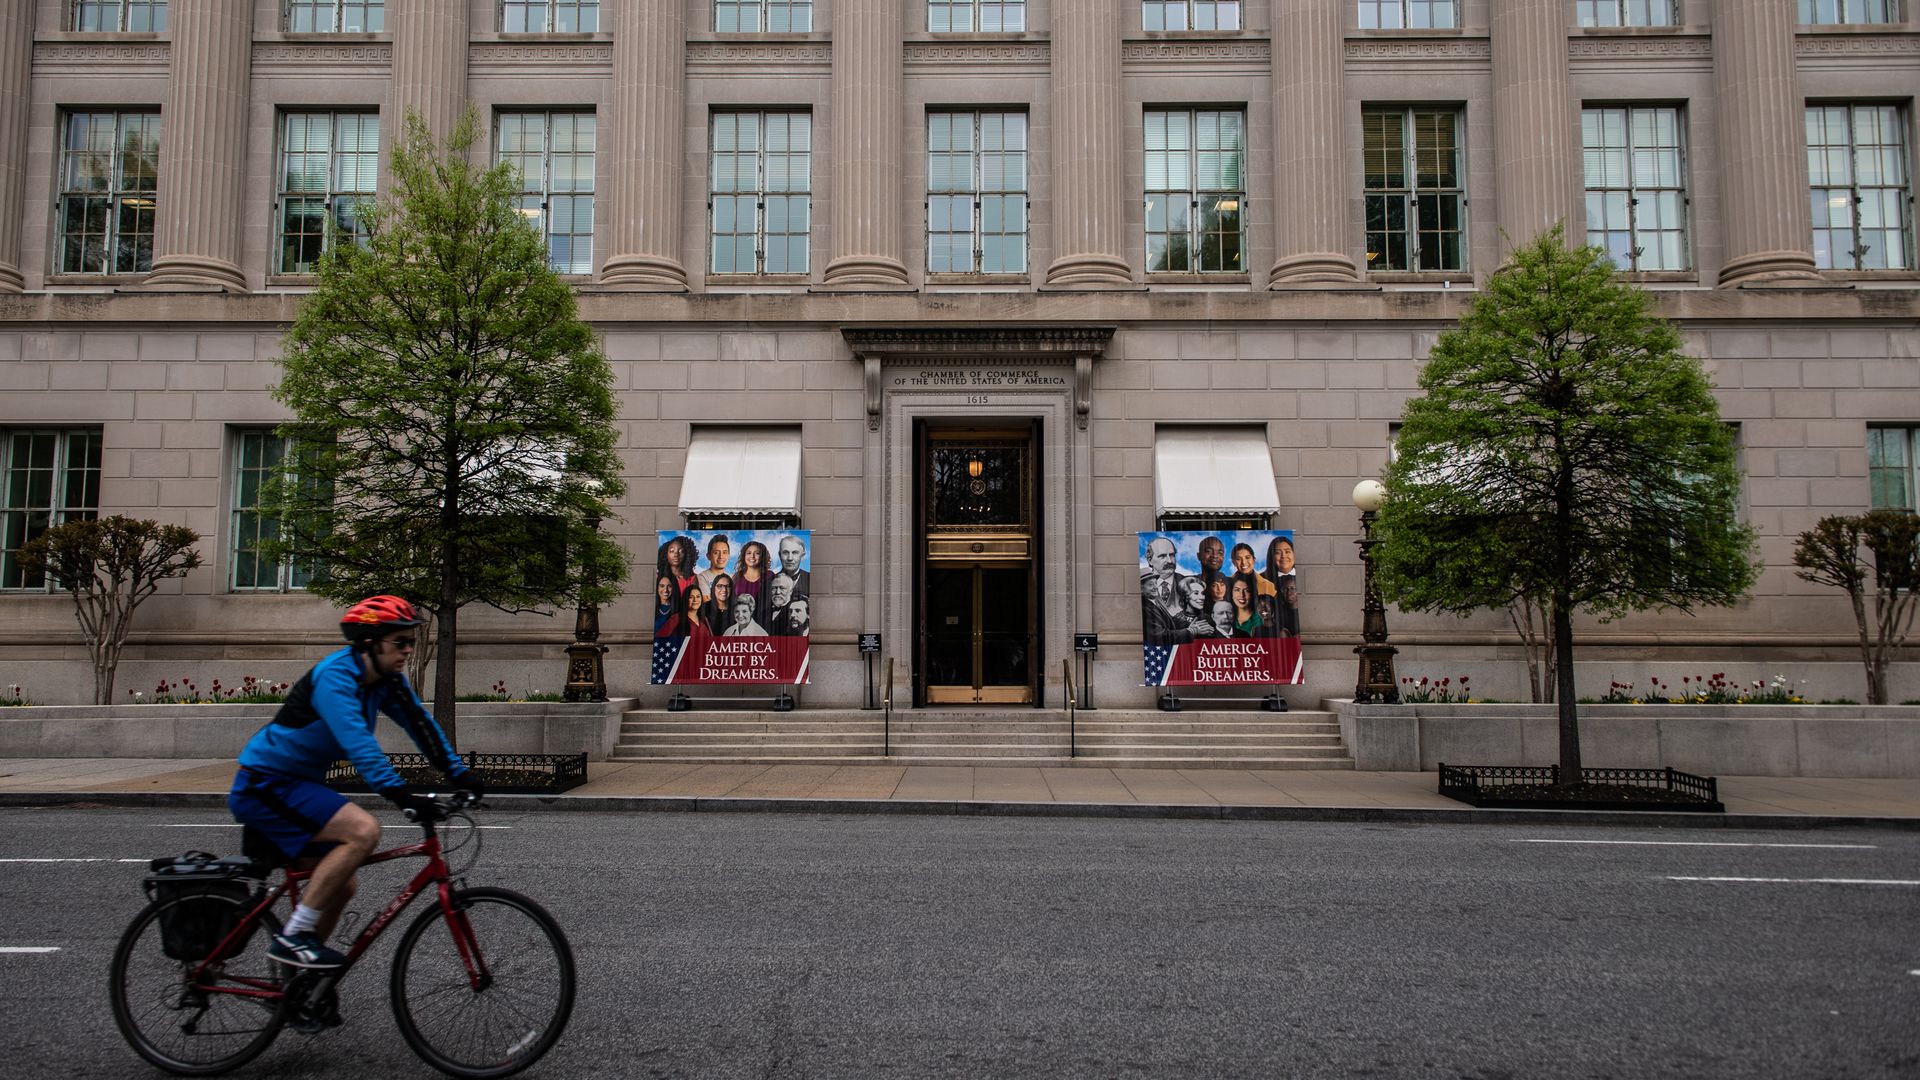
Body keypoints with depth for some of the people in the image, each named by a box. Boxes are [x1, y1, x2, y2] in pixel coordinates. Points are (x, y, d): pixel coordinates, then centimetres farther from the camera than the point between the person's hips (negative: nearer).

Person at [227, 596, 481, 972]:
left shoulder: (386, 679, 1)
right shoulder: (335, 676, -25)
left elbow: (419, 722, 3)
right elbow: (357, 743, -37)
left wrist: (461, 774, -7)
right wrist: (402, 796, -45)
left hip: (293, 784, 9)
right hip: (264, 784, -9)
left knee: (340, 886, 11)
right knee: (363, 830, -26)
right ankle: (293, 937, -17)